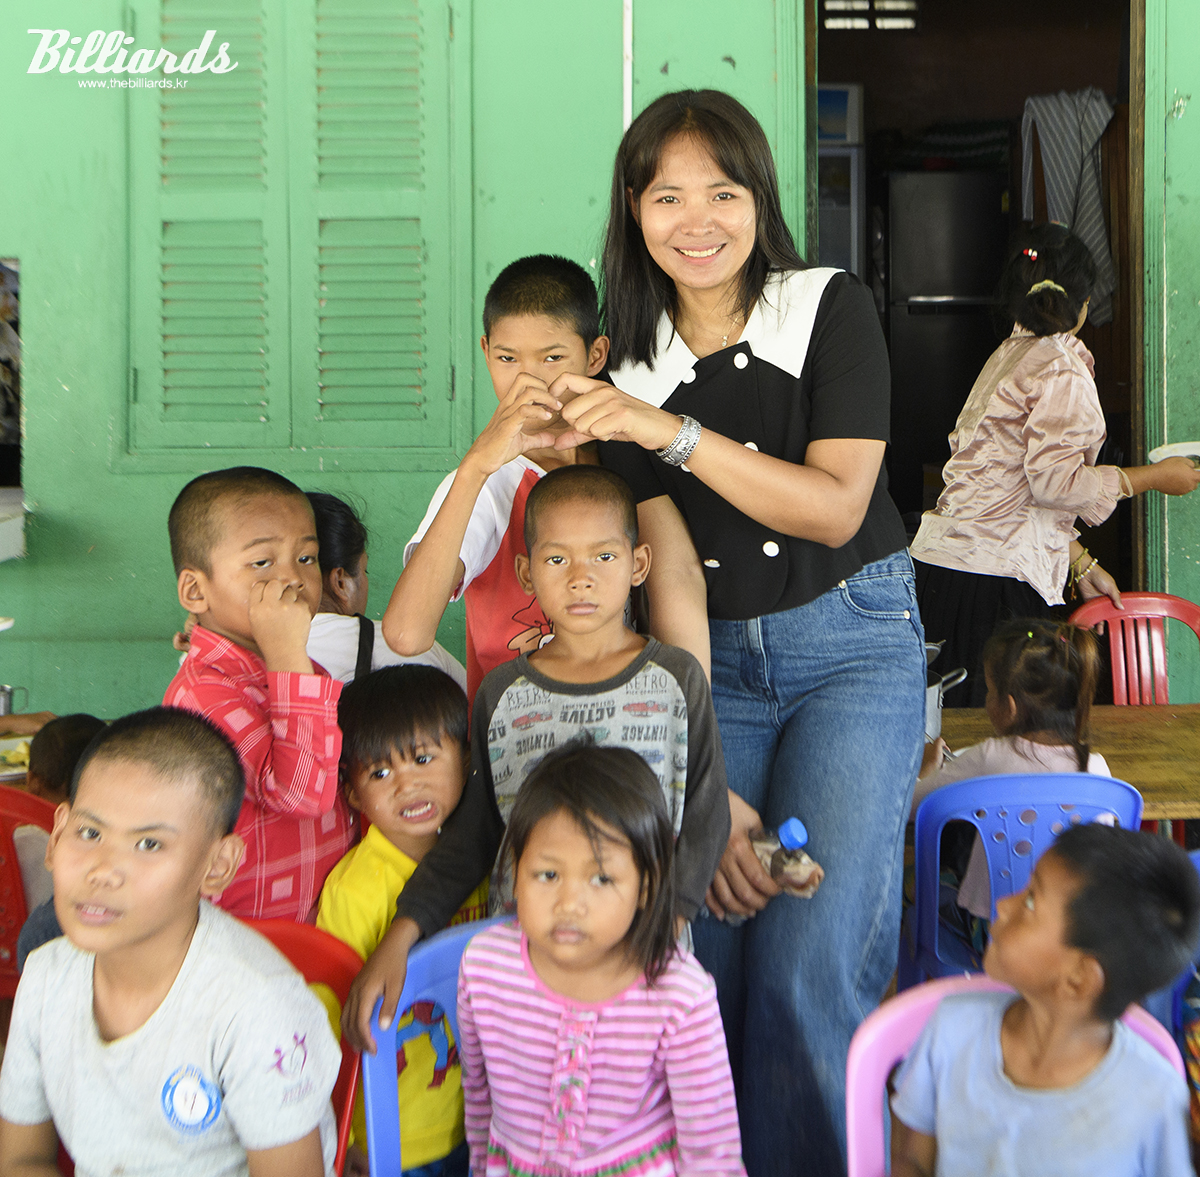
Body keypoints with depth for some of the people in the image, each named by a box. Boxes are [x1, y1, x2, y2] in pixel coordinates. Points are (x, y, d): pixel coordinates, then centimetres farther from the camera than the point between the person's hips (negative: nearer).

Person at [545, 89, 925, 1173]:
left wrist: (671, 431, -24)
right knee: (704, 955, -3)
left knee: (805, 965, -13)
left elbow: (835, 509, -14)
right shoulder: (628, 370, 2)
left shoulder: (833, 311, -4)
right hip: (714, 666, 3)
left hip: (854, 646, -2)